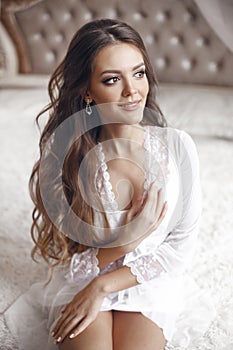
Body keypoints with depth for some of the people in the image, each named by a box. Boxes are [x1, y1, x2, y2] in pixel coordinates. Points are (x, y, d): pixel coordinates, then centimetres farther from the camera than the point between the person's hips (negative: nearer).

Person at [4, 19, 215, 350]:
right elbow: (61, 258, -8)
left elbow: (181, 246, -7)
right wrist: (126, 243, -24)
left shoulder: (177, 146, -12)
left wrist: (104, 285, -14)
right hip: (80, 283, -1)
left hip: (149, 282, 1)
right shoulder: (65, 155, -14)